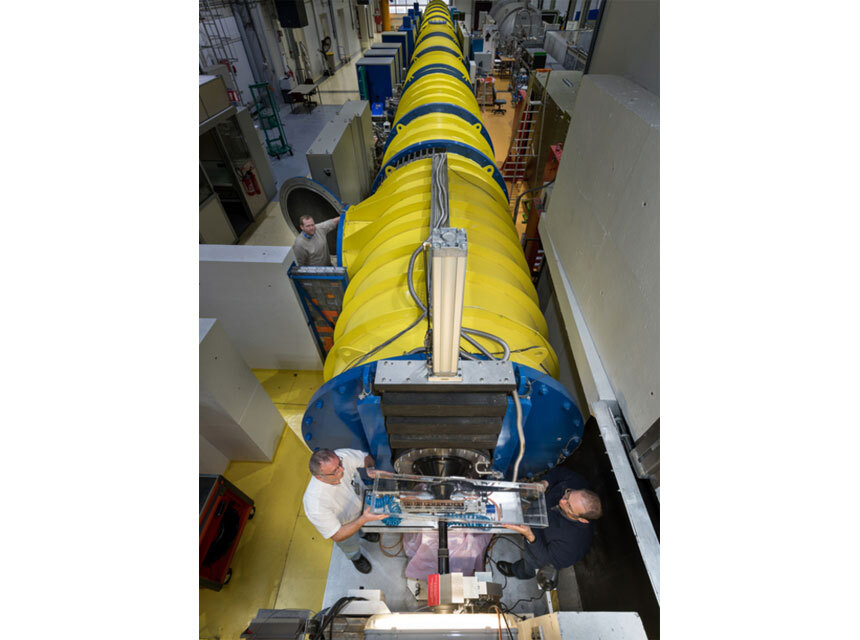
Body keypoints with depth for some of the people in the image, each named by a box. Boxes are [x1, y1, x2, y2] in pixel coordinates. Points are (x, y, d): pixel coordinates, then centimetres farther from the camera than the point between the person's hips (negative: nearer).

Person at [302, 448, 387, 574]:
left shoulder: (342, 456, -38)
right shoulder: (315, 504, -46)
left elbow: (366, 457, -16)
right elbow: (338, 536, -30)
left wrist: (370, 468, -36)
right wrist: (363, 520, -41)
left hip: (361, 502, 3)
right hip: (344, 526, -3)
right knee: (351, 547, 30)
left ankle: (364, 533, 69)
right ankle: (356, 557, 64)